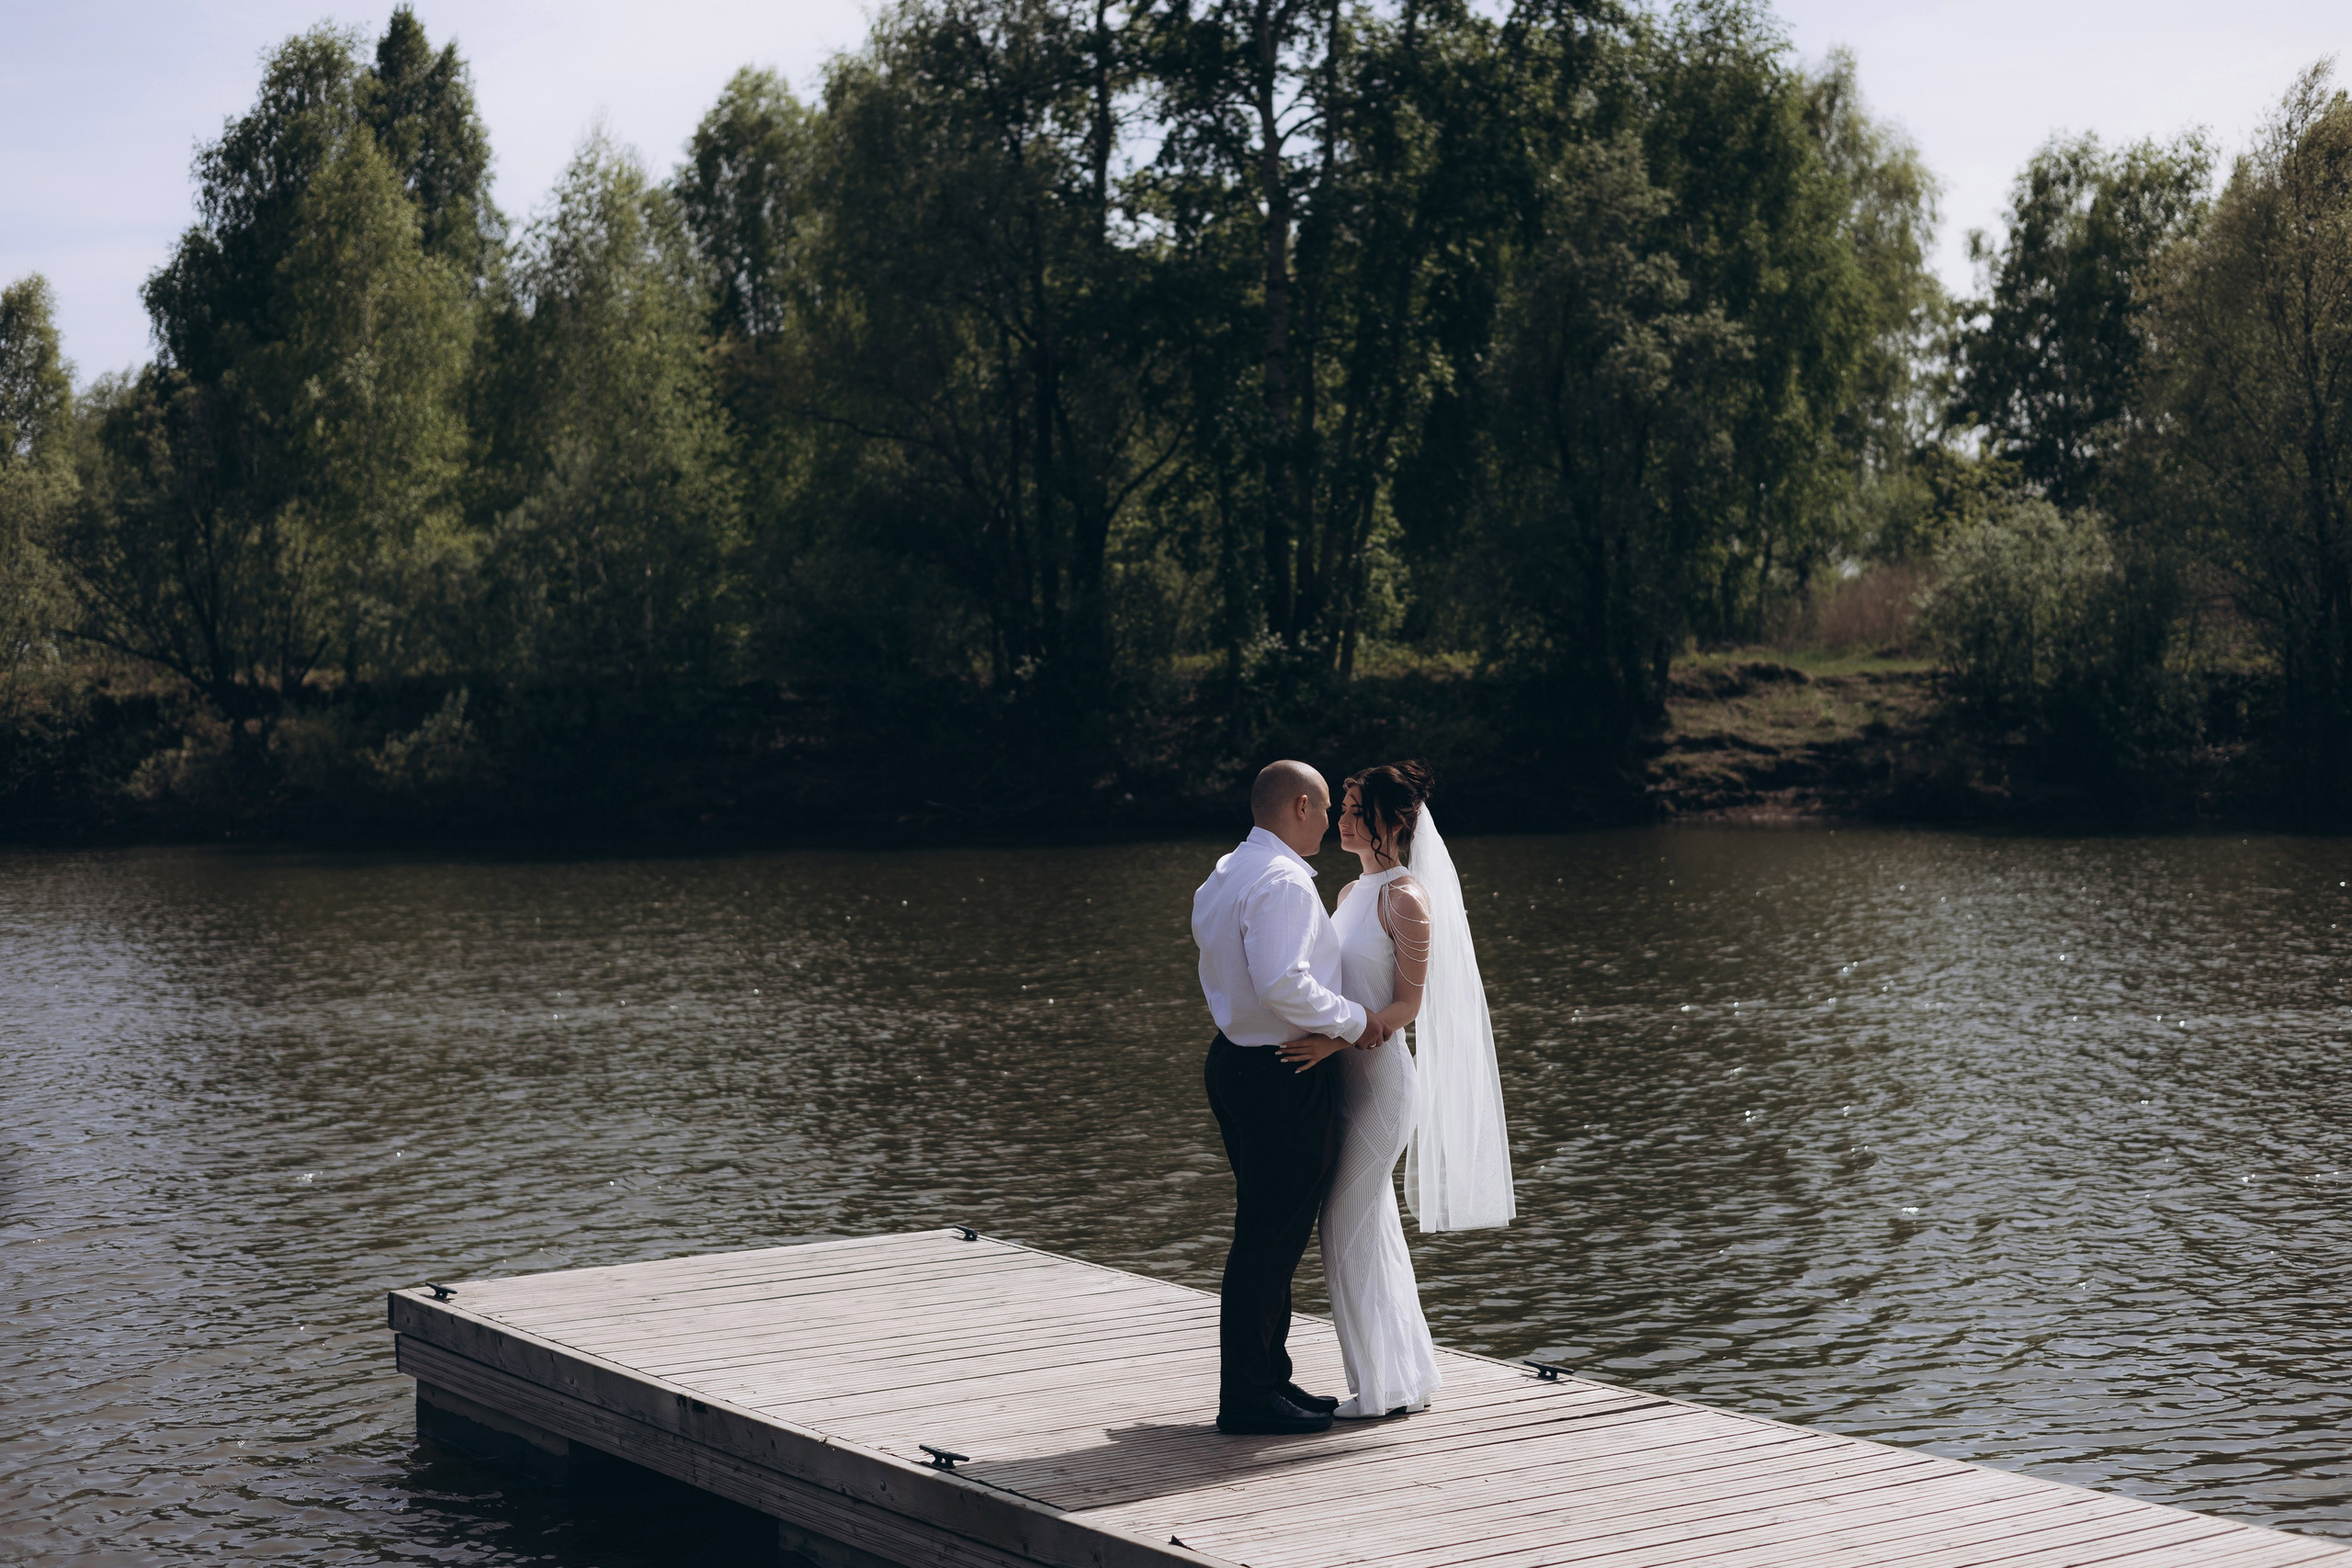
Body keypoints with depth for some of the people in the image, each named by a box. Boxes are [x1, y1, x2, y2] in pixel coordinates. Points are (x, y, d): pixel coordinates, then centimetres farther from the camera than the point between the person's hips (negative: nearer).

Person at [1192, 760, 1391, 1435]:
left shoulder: (1223, 877, 14)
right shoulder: (1283, 882, -19)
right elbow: (1282, 984, -29)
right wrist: (1352, 1019, -17)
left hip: (1237, 1061, 11)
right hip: (1283, 1078, -10)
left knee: (1267, 1234, 18)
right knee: (1270, 1240, -4)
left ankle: (1267, 1378, 27)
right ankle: (1249, 1398, 2)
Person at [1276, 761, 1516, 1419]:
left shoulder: (1406, 896, -11)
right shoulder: (1352, 893, 15)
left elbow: (1406, 1004, -15)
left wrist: (1333, 1041, -25)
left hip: (1380, 1073, -9)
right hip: (1346, 1074, 9)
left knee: (1350, 1230, -5)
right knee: (1373, 1229, 12)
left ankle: (1383, 1388, 3)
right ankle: (1407, 1377, 19)